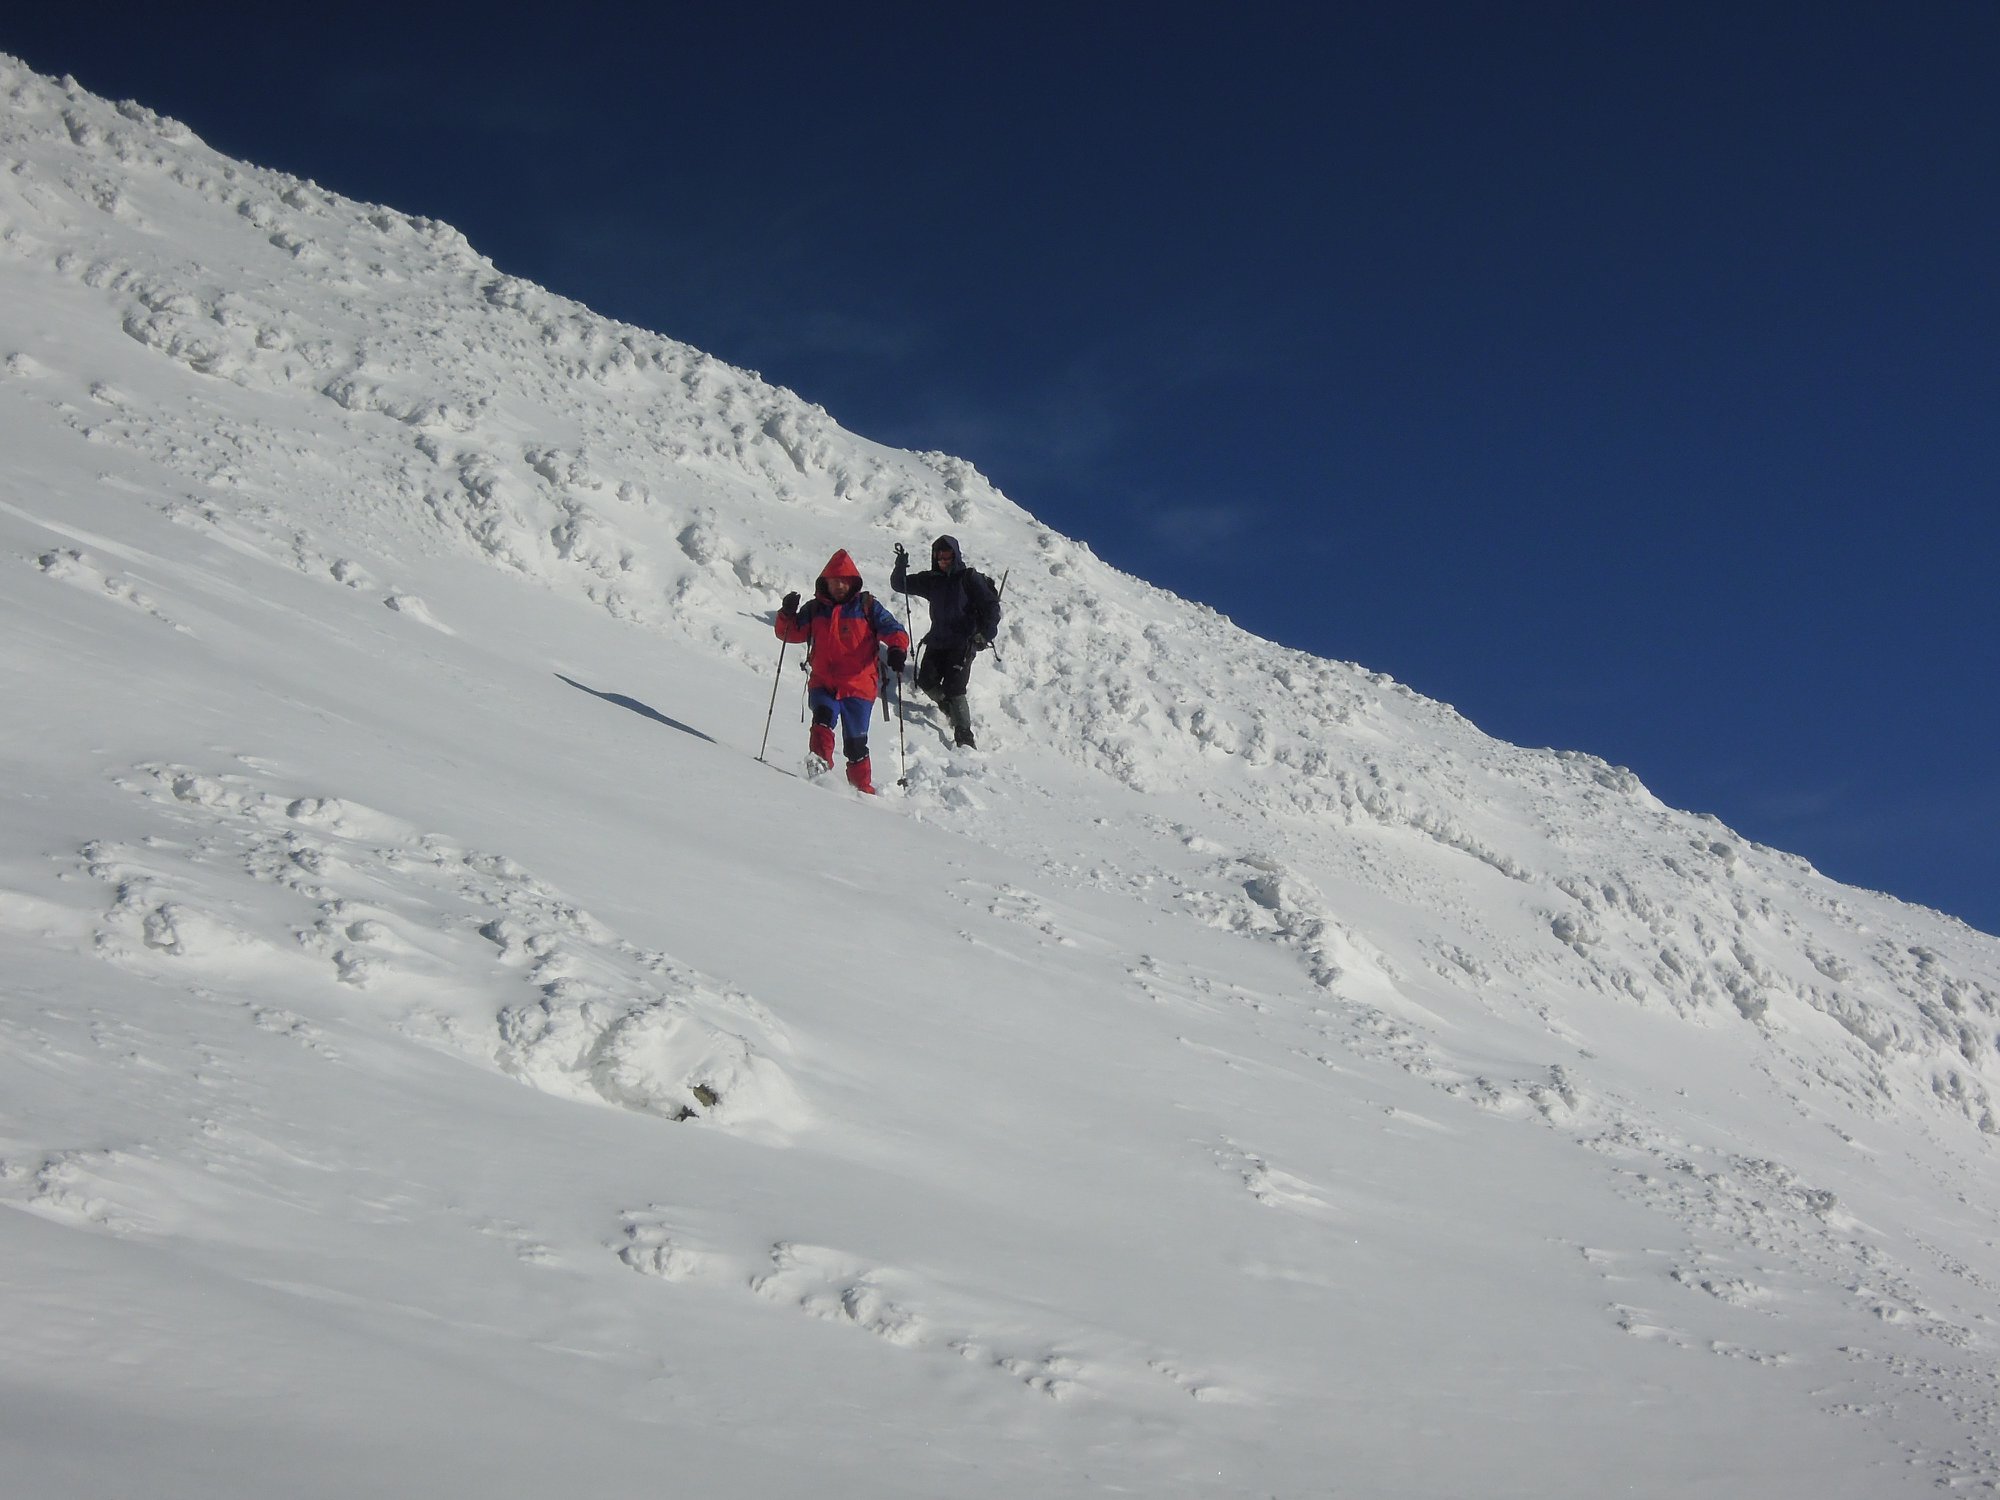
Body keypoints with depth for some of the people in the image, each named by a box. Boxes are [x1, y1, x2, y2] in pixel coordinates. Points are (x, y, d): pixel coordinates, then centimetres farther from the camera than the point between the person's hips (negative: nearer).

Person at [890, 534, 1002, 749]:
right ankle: (951, 710, 26)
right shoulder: (931, 580, 11)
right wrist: (901, 566, -5)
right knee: (926, 683, -2)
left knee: (953, 690, -15)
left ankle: (964, 737, -13)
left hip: (963, 644, -6)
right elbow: (899, 585, 16)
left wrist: (986, 634, -17)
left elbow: (991, 605, -6)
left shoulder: (969, 578, -4)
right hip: (937, 641, 6)